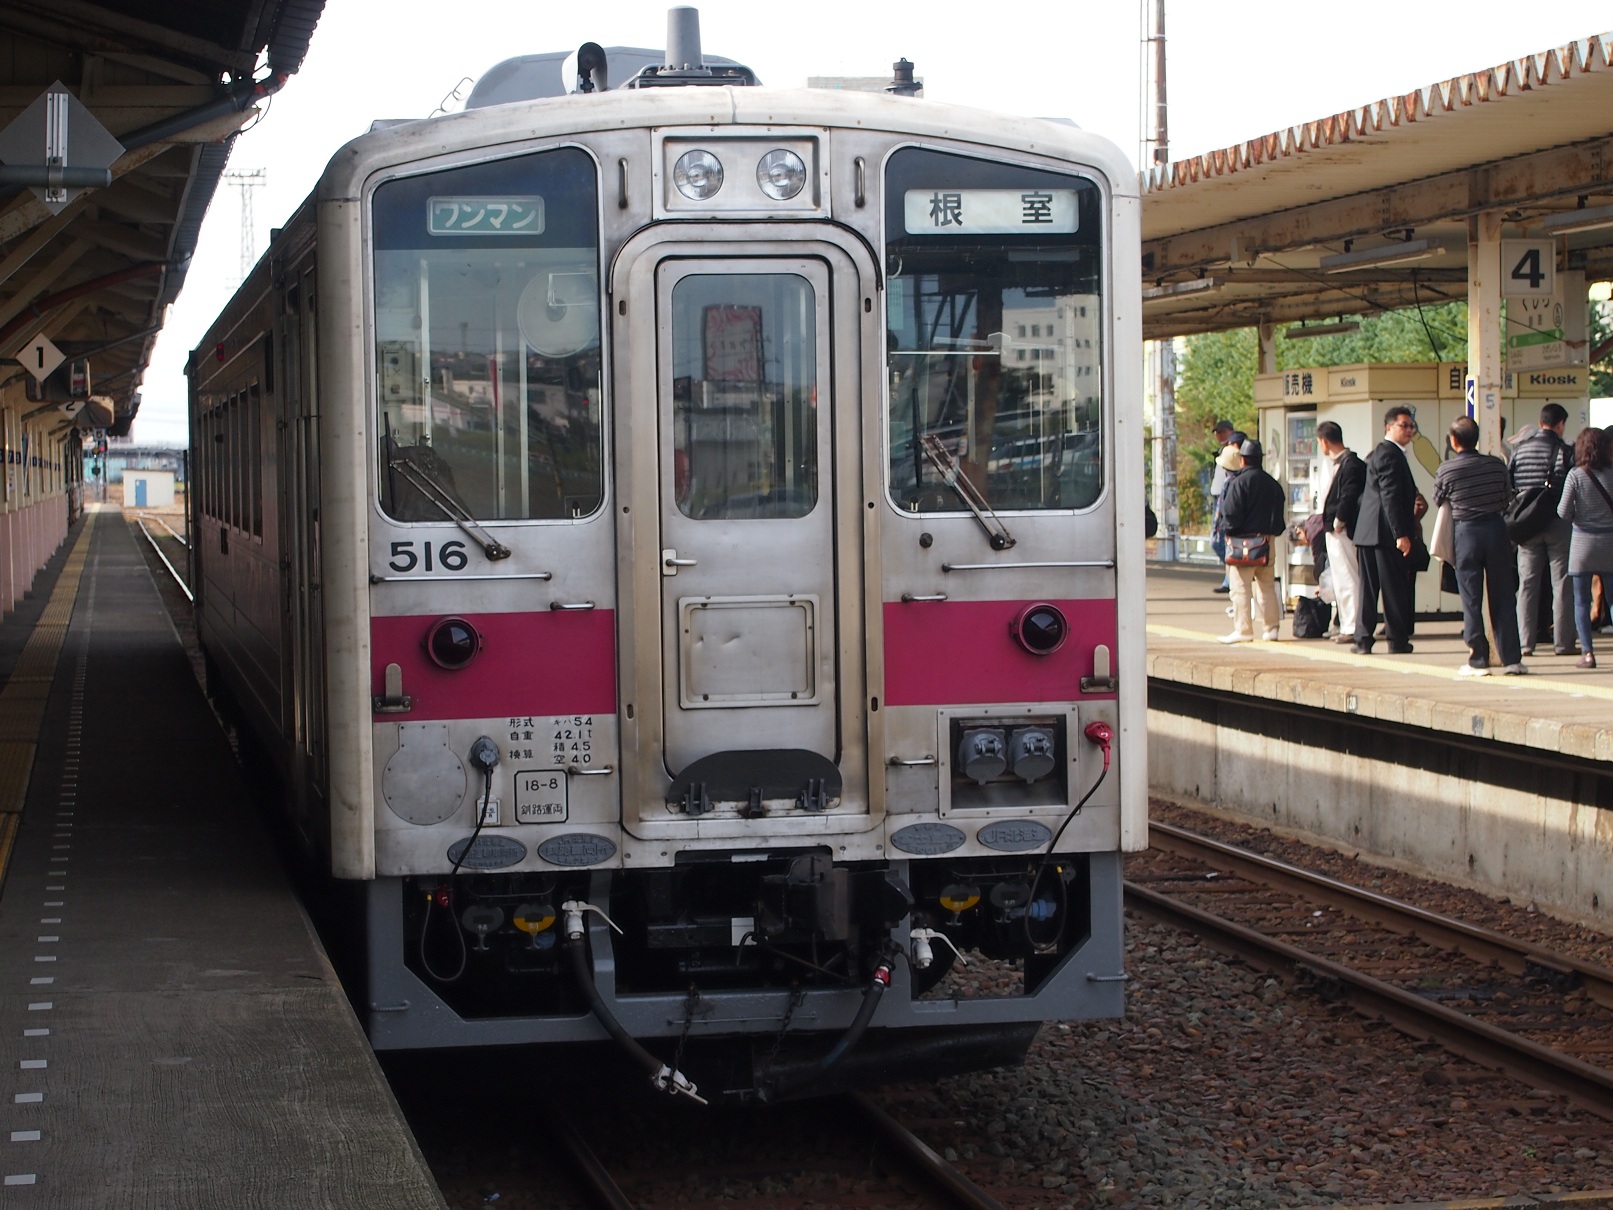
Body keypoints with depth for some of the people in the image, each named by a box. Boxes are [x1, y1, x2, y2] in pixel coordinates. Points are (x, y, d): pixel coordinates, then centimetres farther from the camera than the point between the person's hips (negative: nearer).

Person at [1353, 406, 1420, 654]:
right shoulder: (1390, 454, -13)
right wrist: (1401, 534, -22)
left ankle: (1363, 639, 5)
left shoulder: (1378, 453, 20)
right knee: (1394, 588, -2)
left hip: (1367, 532, 10)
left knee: (1368, 587, 7)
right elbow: (1390, 497, -20)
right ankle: (1398, 640, 2)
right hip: (1386, 532, -10)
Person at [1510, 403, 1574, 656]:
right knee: (1562, 583, 3)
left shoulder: (1519, 449, 4)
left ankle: (1525, 642, 6)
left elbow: (1507, 485, 4)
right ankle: (1562, 642, 1)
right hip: (1557, 522, -4)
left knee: (1527, 583, 8)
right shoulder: (1564, 450, -8)